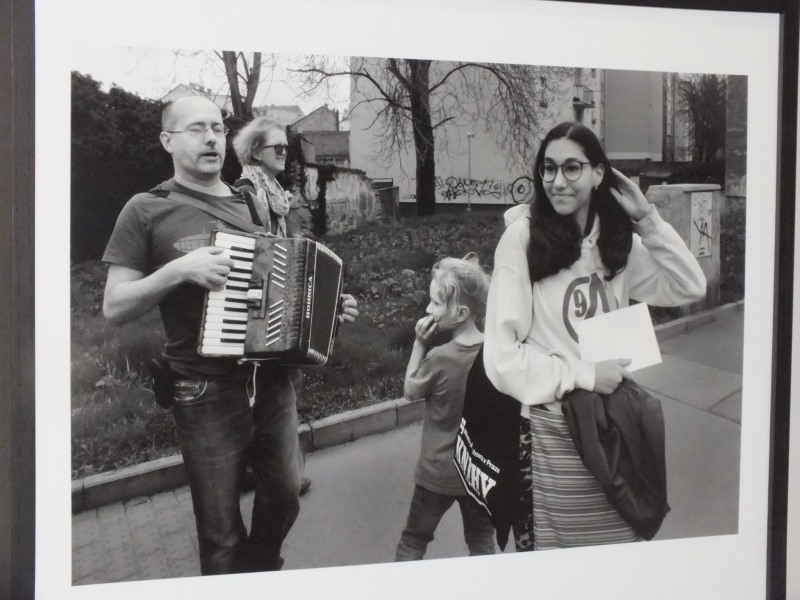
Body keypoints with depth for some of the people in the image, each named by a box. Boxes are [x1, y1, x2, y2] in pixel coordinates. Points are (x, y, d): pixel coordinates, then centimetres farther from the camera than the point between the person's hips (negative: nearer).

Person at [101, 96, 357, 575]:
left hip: (272, 381, 5)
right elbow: (115, 308, -8)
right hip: (207, 392, -5)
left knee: (285, 497, 18)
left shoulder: (253, 206, 10)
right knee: (221, 529, 7)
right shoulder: (147, 211, -5)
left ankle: (261, 571, 45)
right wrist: (178, 270, -21)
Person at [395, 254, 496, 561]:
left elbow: (410, 391, -6)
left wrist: (419, 344, -9)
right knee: (482, 543, 21)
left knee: (413, 541, 17)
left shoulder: (439, 358, -24)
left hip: (438, 472, -3)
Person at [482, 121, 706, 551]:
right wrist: (584, 375, -17)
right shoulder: (523, 235, -13)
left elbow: (689, 288, 4)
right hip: (550, 428, -5)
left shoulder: (617, 238, 4)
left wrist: (646, 218, -4)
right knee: (551, 551, 11)